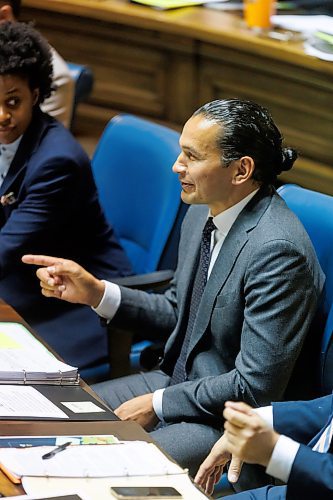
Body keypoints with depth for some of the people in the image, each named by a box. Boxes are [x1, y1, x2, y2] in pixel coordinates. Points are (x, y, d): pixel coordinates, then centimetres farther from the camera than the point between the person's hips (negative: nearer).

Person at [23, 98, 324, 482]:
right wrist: (96, 293, 0)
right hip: (179, 380, 9)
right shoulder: (201, 213, 2)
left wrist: (157, 404, -16)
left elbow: (255, 387, -24)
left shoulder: (277, 249, -26)